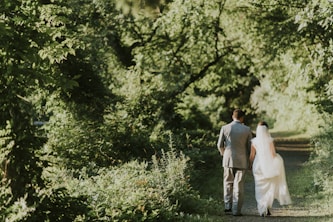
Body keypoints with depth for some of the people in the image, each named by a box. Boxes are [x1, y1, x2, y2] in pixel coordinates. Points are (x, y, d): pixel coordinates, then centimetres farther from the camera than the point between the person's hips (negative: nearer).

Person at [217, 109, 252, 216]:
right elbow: (250, 146, 0)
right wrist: (249, 159, 16)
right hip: (242, 161, -1)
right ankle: (236, 210, 1)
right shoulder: (247, 129, -4)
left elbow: (220, 145, 1)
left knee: (228, 183, 17)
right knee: (239, 185, 4)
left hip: (228, 160, 1)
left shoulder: (224, 128, -3)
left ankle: (228, 206, 9)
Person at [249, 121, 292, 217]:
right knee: (269, 188, 13)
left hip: (258, 167, 1)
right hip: (269, 167, -1)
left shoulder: (254, 141, -5)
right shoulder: (270, 140, -11)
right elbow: (273, 154, -10)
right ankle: (267, 208, 5)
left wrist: (250, 165, 15)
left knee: (260, 189, 10)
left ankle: (262, 210, 8)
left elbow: (252, 156, 0)